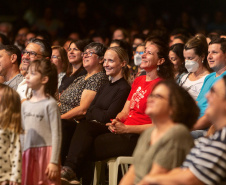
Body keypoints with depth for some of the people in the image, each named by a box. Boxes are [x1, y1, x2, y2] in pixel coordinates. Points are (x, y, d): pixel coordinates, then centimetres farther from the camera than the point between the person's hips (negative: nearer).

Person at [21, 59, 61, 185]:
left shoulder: (50, 104, -8)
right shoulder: (25, 104, 12)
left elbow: (56, 135, -11)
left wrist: (54, 162, -15)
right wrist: (21, 157, 16)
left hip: (45, 154, -6)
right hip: (28, 154, 6)